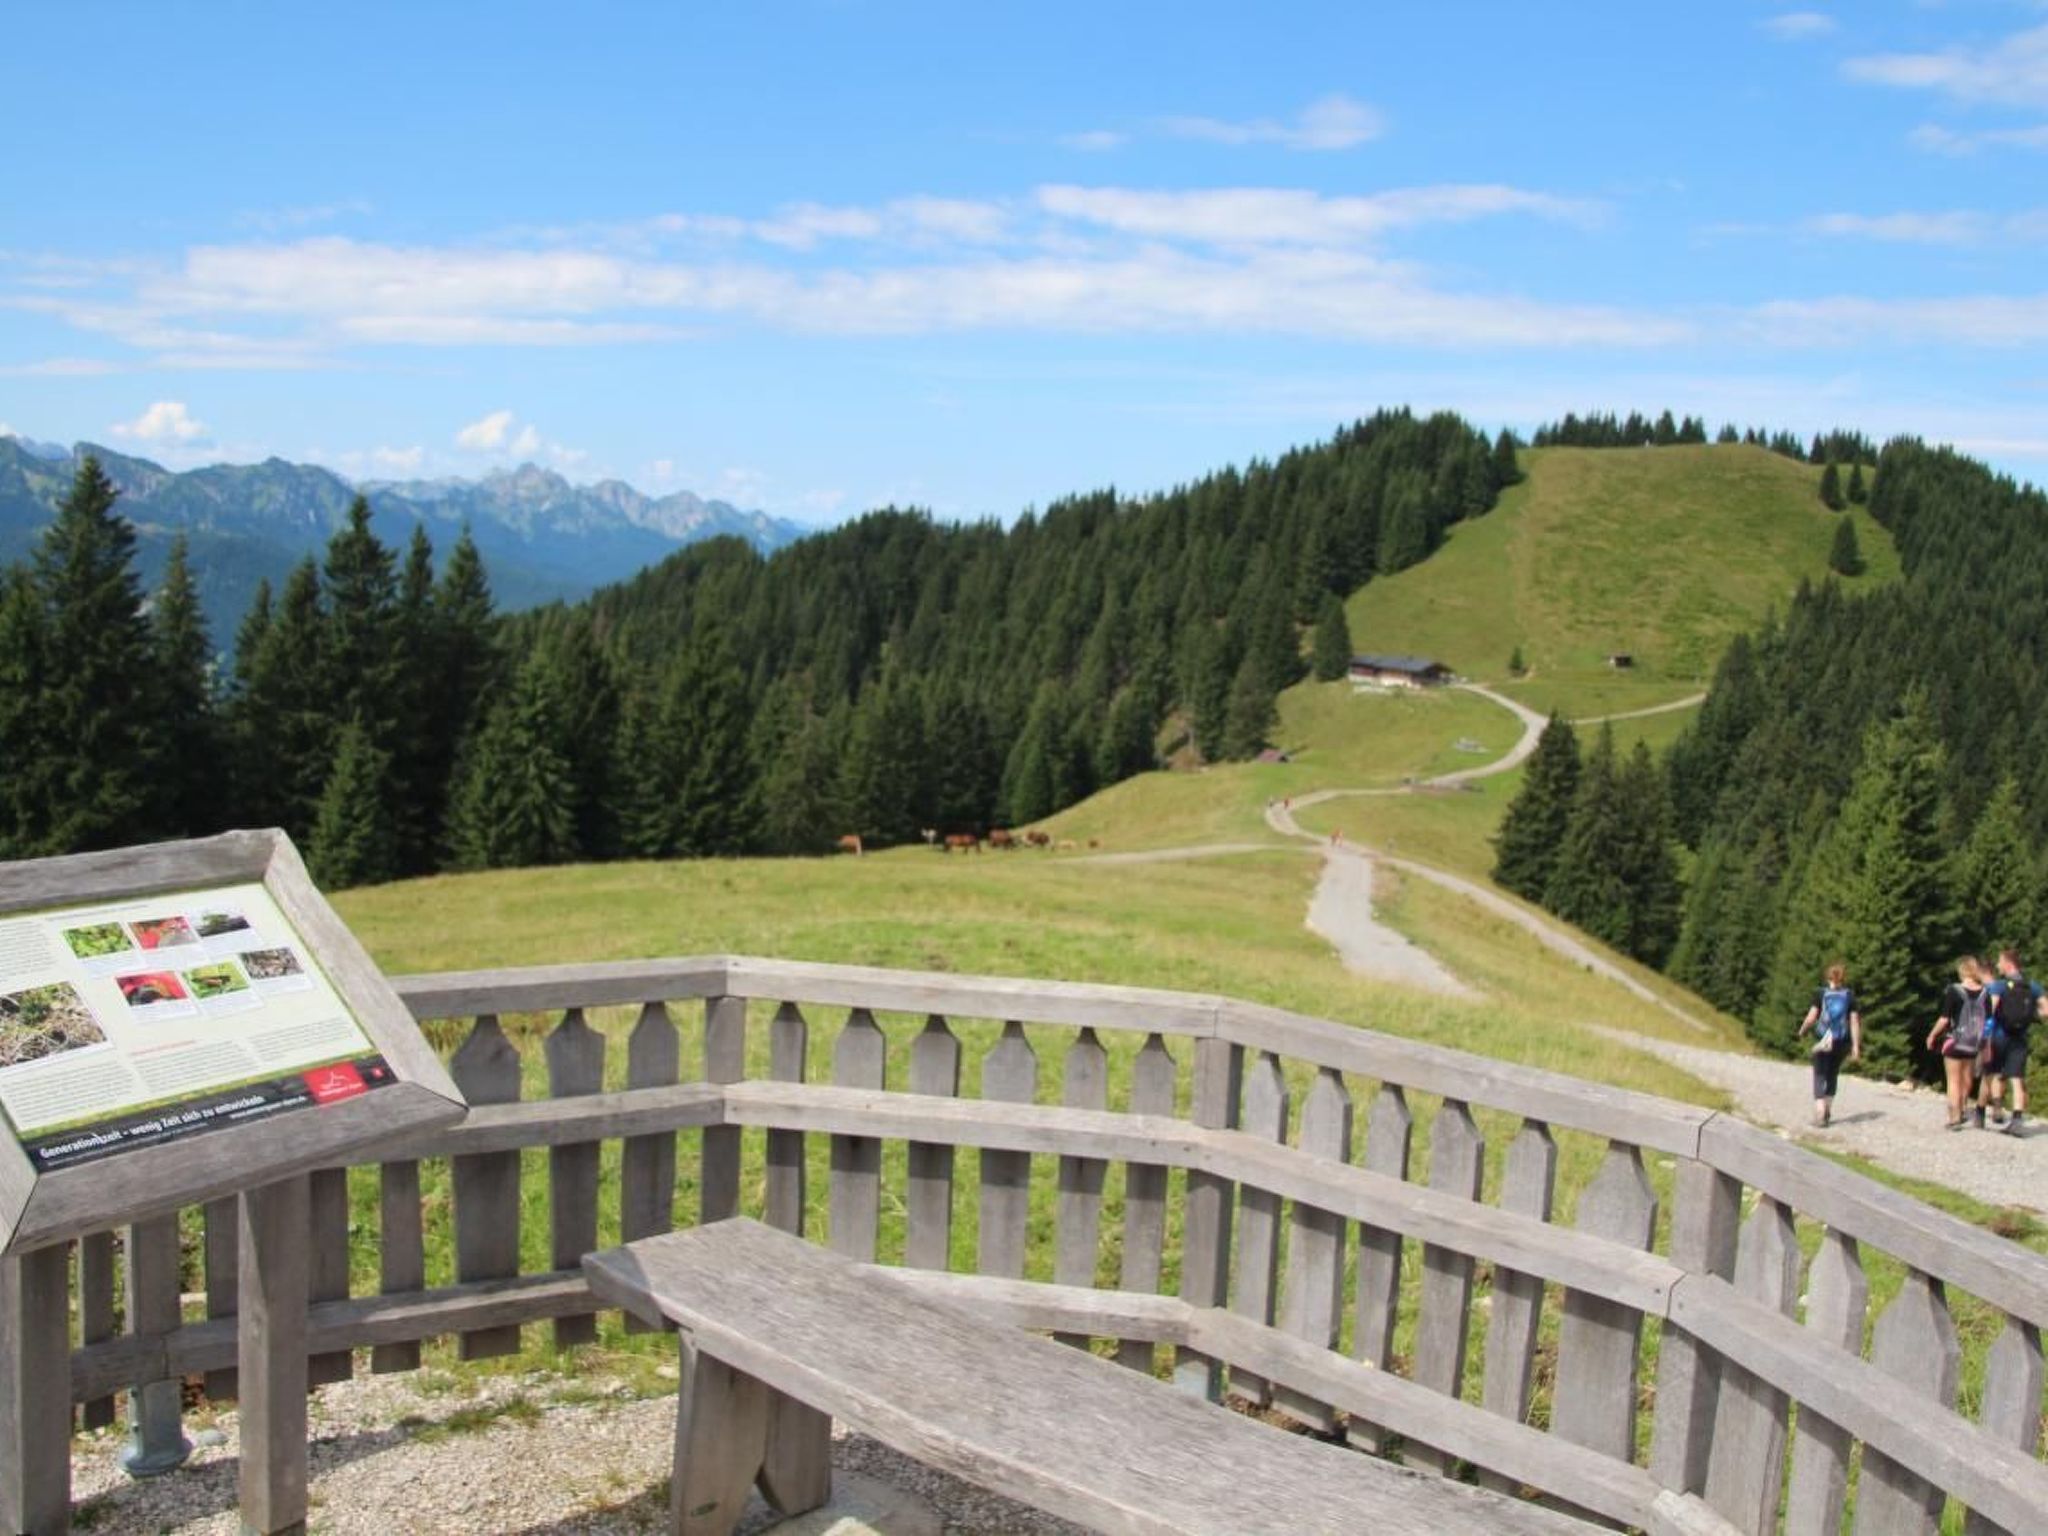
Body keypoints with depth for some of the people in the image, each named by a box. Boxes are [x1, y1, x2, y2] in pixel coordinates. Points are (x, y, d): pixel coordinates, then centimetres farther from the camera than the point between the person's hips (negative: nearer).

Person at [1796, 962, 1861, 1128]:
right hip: (1842, 1041, 2)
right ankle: (1827, 1112, 27)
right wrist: (1856, 1046, -1)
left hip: (1823, 1040, -2)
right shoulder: (1849, 996, 1)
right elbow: (1854, 1022, -3)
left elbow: (1811, 1018, -7)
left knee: (1820, 1076, 1)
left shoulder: (1821, 994, -3)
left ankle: (1820, 1113, -13)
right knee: (1833, 1075, 19)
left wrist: (1801, 1033, 10)